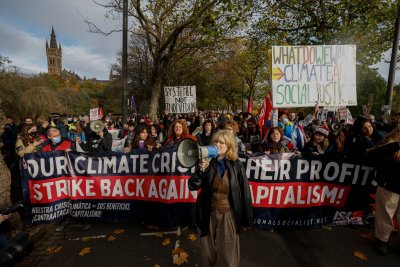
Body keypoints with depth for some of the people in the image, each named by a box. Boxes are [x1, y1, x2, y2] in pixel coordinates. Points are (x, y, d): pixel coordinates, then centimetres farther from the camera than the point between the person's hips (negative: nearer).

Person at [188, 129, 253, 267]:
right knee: (208, 251, 20)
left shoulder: (236, 165, -9)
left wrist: (247, 218, -1)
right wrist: (201, 170, -24)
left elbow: (244, 192, -5)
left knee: (228, 254, 13)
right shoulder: (207, 163, -6)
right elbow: (192, 186, -8)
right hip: (209, 214, 2)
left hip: (229, 214, -1)